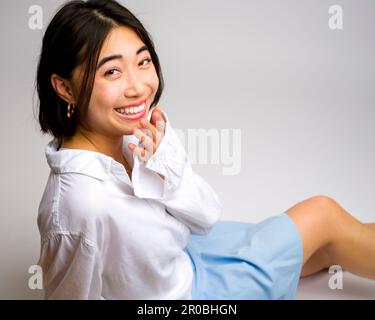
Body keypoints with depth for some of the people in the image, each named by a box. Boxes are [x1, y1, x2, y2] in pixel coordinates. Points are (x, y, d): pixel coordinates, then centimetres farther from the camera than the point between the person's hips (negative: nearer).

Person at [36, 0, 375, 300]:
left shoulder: (135, 131, -17)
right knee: (322, 213, 2)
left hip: (180, 250, 6)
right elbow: (72, 292, -22)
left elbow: (207, 215, -11)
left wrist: (164, 163, -27)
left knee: (330, 248, 16)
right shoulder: (87, 204, -38)